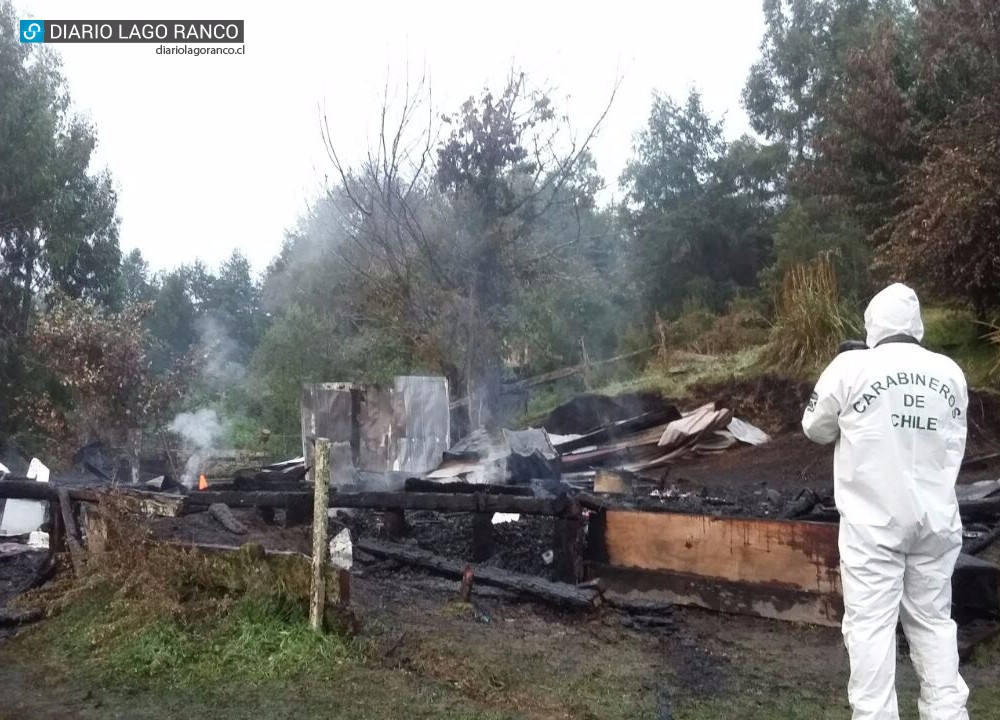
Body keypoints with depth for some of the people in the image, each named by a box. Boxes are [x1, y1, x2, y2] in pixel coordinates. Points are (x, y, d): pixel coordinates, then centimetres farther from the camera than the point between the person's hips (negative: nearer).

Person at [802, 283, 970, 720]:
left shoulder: (851, 367, -10)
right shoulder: (950, 373, 3)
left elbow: (816, 430, 2)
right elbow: (954, 444, 15)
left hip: (874, 521, -4)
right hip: (936, 519, 4)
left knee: (871, 624, 2)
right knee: (933, 621, 16)